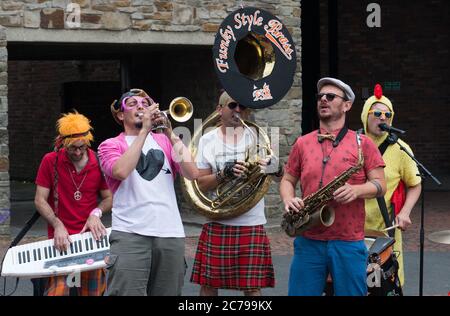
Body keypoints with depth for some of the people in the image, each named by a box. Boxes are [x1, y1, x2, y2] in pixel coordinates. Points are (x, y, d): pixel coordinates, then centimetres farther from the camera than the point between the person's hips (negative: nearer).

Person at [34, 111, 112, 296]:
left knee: (92, 292, 5)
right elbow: (40, 200, -1)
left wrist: (96, 213, -9)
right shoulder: (50, 161, -2)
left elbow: (108, 198, 11)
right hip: (61, 239, -2)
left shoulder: (99, 163, 2)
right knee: (58, 290, -19)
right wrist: (57, 225, -15)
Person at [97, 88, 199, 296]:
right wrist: (144, 131, -9)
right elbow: (121, 171, -13)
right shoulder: (111, 145, 10)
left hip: (170, 233, 3)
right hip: (130, 233, -3)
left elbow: (192, 174, 2)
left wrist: (170, 134, -4)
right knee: (128, 292, -15)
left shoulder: (164, 141, 18)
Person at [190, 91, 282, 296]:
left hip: (252, 224, 0)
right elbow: (200, 184, 0)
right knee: (208, 283, 4)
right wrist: (223, 174, -18)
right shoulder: (207, 140, 5)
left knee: (253, 286, 1)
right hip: (216, 225, 0)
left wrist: (274, 168, -21)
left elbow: (280, 175, 2)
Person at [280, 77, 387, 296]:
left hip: (349, 243, -2)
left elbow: (380, 185, 1)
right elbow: (287, 180, 16)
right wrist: (288, 200, -6)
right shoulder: (302, 143, 11)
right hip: (308, 241, 2)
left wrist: (356, 190, -19)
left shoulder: (362, 143, 3)